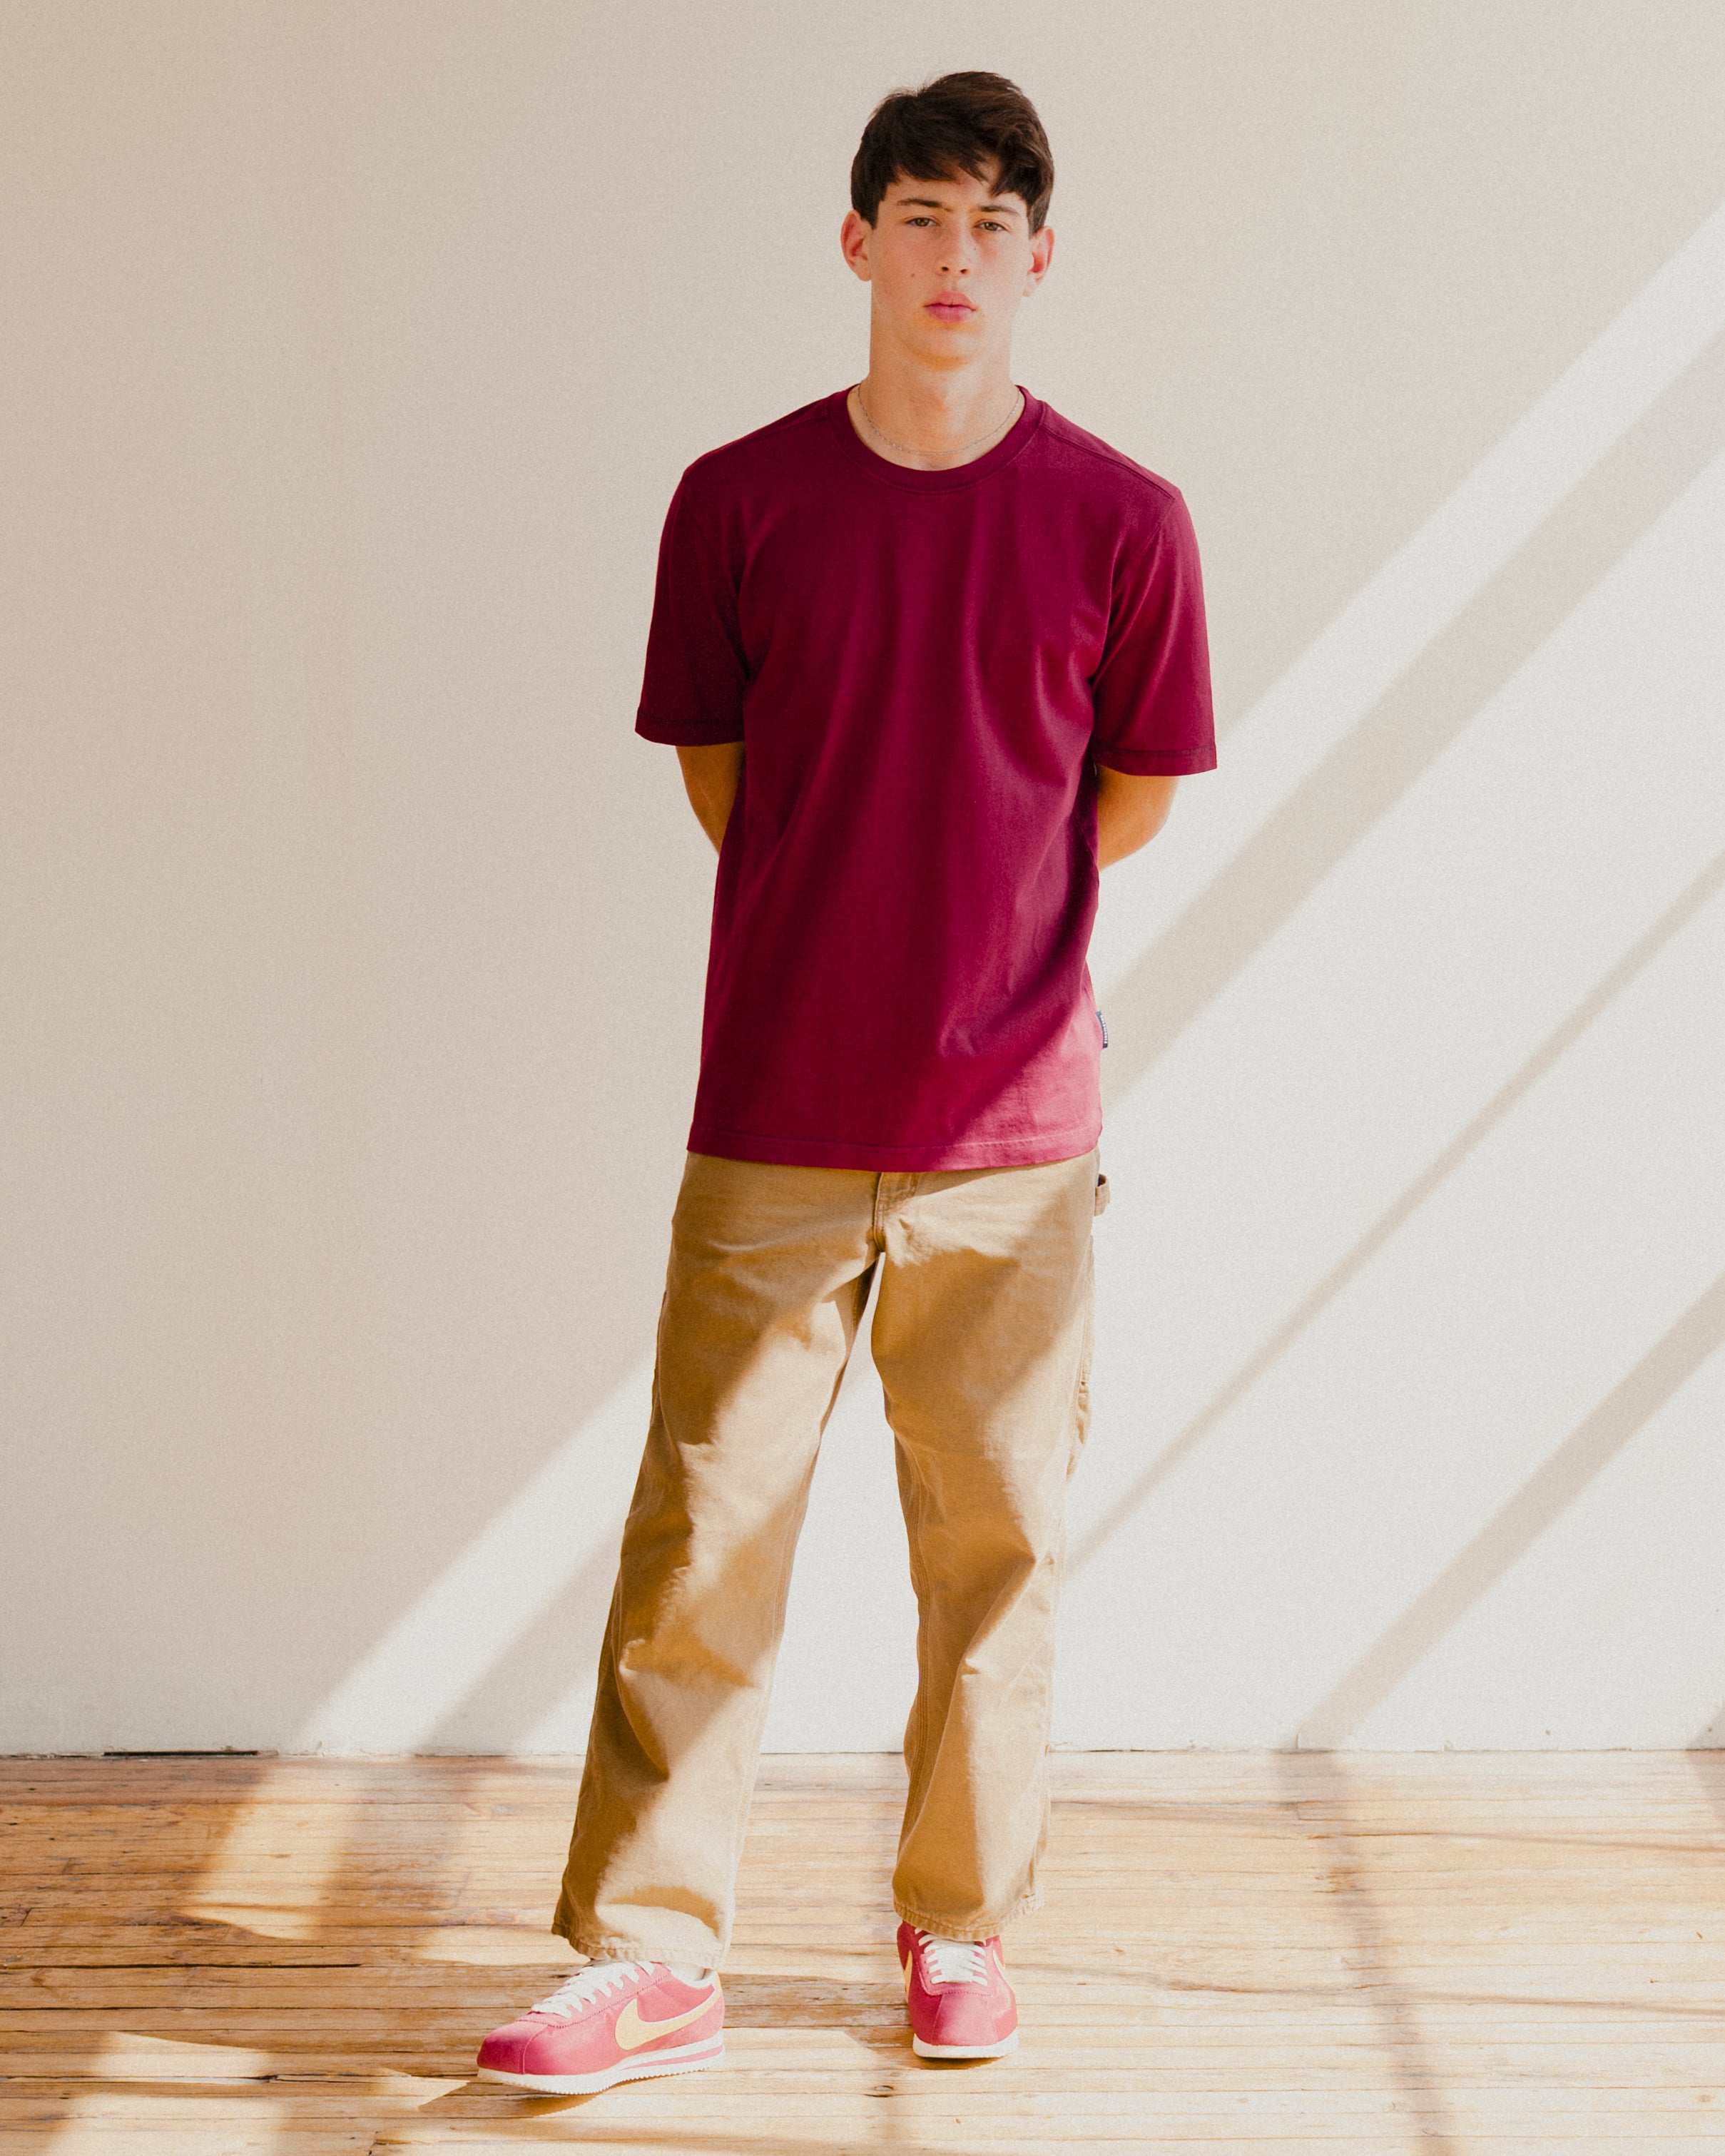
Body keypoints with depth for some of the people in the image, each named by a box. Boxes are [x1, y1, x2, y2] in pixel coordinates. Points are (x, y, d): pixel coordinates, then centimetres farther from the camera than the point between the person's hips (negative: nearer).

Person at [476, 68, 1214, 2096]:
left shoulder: (1121, 521, -2)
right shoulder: (739, 500, 0)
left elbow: (1132, 796, 10)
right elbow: (717, 776, 10)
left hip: (1012, 1127, 0)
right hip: (774, 1120, 0)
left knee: (992, 1550, 8)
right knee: (697, 1535, 1)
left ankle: (961, 1931, 24)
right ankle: (653, 1958, 11)